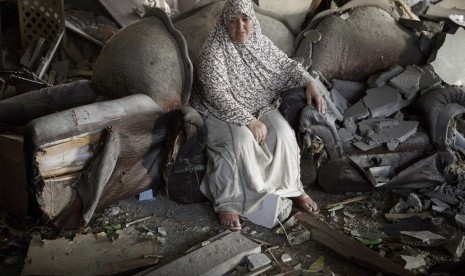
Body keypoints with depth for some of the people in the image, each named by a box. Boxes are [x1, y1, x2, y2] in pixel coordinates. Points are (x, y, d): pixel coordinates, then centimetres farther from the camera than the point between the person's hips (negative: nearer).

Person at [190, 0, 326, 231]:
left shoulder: (261, 43, 2)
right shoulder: (213, 52, -17)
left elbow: (287, 65, 13)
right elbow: (218, 95, -25)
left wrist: (310, 83, -4)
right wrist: (249, 121, -30)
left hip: (262, 108, 5)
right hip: (222, 113, -5)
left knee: (284, 134, -21)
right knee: (241, 141, -34)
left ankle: (292, 188, 1)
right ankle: (226, 203, -19)